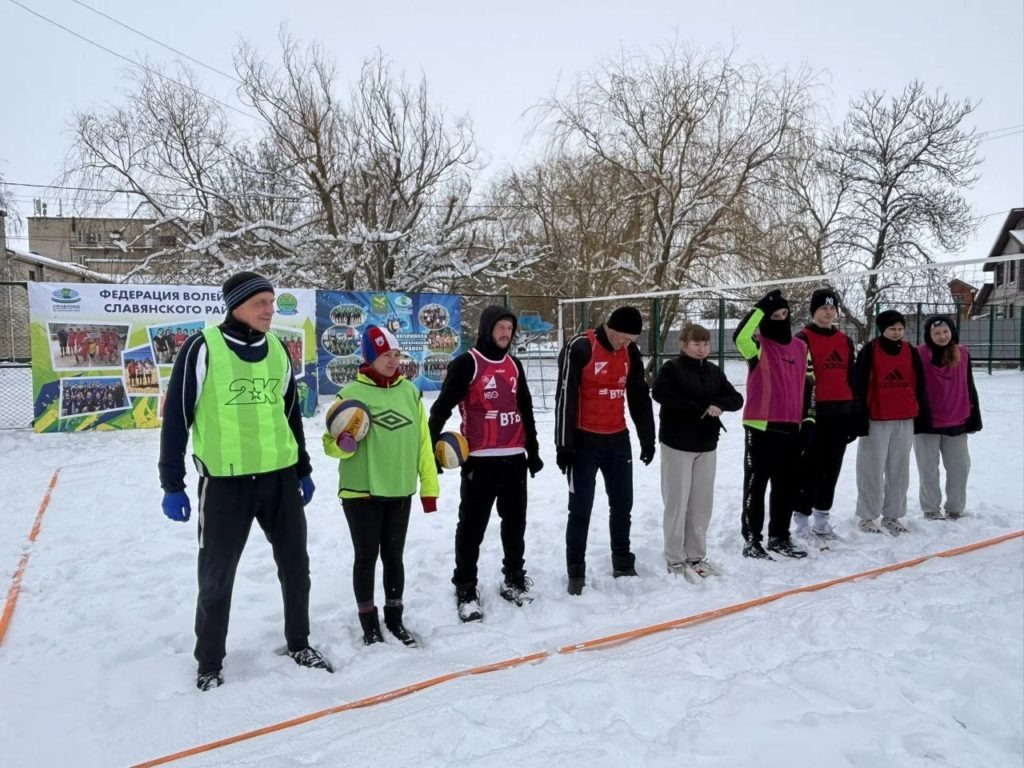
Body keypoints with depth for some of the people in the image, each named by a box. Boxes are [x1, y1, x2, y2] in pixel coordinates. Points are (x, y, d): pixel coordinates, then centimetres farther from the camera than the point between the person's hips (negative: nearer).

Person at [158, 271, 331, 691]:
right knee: (216, 576, 8)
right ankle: (209, 662, 28)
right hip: (224, 482, -5)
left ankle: (299, 644, 35)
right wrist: (172, 484, -8)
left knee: (295, 565, 15)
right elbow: (176, 417, -7)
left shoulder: (277, 350, 6)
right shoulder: (203, 348, -10)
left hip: (280, 476, 5)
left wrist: (303, 469, 18)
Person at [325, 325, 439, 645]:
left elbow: (422, 442, 6)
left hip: (400, 492, 3)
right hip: (361, 492, -3)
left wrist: (429, 486, 5)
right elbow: (330, 443, -5)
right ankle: (369, 624, 22)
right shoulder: (351, 393, -8)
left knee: (394, 556, 14)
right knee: (366, 557, 7)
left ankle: (395, 619, 30)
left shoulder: (410, 391, 4)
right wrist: (343, 444, -28)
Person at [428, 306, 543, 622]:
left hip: (515, 457, 6)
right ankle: (466, 589, 13)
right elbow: (443, 406, -11)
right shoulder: (467, 363, -7)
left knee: (515, 521, 15)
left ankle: (514, 579, 31)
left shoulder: (514, 365, 14)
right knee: (472, 525, 1)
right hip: (480, 459, -6)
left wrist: (533, 449, 21)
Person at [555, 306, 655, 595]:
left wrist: (648, 438, 14)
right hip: (585, 441, -6)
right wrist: (564, 445, -16)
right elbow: (565, 397, -15)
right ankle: (576, 570, 14)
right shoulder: (579, 348, -15)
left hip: (618, 440, 6)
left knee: (622, 504, 13)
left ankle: (623, 562, 28)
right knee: (581, 508, 1)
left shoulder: (630, 352, 4)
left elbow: (639, 396, 13)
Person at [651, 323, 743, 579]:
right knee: (678, 503, -1)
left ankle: (696, 556, 20)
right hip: (677, 444, -5)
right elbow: (659, 393, -24)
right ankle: (675, 559, 9)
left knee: (702, 503, 9)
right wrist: (699, 408, -21)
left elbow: (736, 399, 9)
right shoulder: (672, 368, -6)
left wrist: (718, 405, -14)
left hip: (707, 445, 5)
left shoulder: (713, 371, 11)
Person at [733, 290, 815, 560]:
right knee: (756, 483, 1)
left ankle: (779, 536, 27)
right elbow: (740, 335, -29)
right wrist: (763, 305, -22)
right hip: (761, 427, -6)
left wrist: (809, 418, 11)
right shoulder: (759, 345, -6)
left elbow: (809, 383, 17)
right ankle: (751, 540, 8)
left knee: (788, 485, 14)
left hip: (792, 428, 6)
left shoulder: (801, 347, 13)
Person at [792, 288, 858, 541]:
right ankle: (802, 518, 7)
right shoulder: (803, 339, -5)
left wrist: (854, 415, 15)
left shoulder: (845, 341, 15)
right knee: (810, 467, -2)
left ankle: (822, 517, 23)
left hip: (840, 414, 6)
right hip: (814, 413, -6)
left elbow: (852, 380, 18)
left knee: (831, 468, 12)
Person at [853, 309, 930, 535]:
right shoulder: (869, 351, -6)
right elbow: (860, 385, -7)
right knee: (873, 469, 0)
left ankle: (892, 515, 20)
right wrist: (861, 417, -11)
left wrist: (923, 414, 11)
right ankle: (867, 516, 10)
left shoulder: (911, 352, 9)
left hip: (905, 419, 5)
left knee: (900, 469, 9)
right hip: (876, 419, -5)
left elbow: (919, 386, 13)